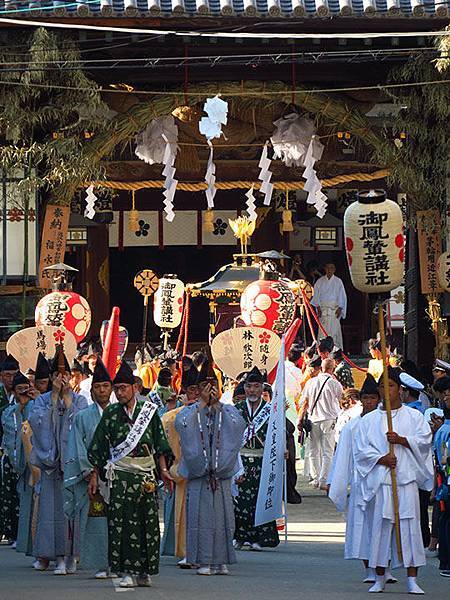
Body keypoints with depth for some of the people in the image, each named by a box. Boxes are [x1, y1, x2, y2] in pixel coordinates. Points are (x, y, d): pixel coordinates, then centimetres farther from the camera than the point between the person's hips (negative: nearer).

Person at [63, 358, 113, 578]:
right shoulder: (83, 417, 8)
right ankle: (100, 565, -1)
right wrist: (89, 471, -9)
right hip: (92, 475, -1)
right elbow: (79, 447, 4)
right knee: (96, 518, -5)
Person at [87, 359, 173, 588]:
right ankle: (127, 572, -3)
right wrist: (95, 476, 3)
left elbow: (159, 445, 10)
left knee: (147, 524, 1)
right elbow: (99, 449, 7)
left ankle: (144, 572, 9)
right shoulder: (110, 413, 4)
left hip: (146, 473, 1)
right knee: (122, 524, -6)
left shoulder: (149, 410, 5)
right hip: (120, 474, -1)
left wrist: (163, 470, 3)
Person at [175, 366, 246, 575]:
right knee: (201, 517, -5)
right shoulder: (190, 411, 8)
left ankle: (220, 561, 6)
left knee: (222, 517, 1)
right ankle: (203, 561, -3)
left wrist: (218, 404, -10)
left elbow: (238, 424, -10)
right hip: (198, 472, -1)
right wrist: (202, 403, -13)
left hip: (221, 474, 1)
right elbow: (181, 424, -15)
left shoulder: (227, 411, 11)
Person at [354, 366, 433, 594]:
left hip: (407, 480, -1)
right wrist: (381, 459, -11)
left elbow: (424, 439, 0)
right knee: (380, 525, -2)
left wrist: (401, 439, -13)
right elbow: (361, 449, 5)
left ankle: (412, 579, -6)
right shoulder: (369, 420, 13)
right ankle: (379, 578, 7)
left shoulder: (414, 416, 11)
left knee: (409, 525, -6)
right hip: (380, 480, 1)